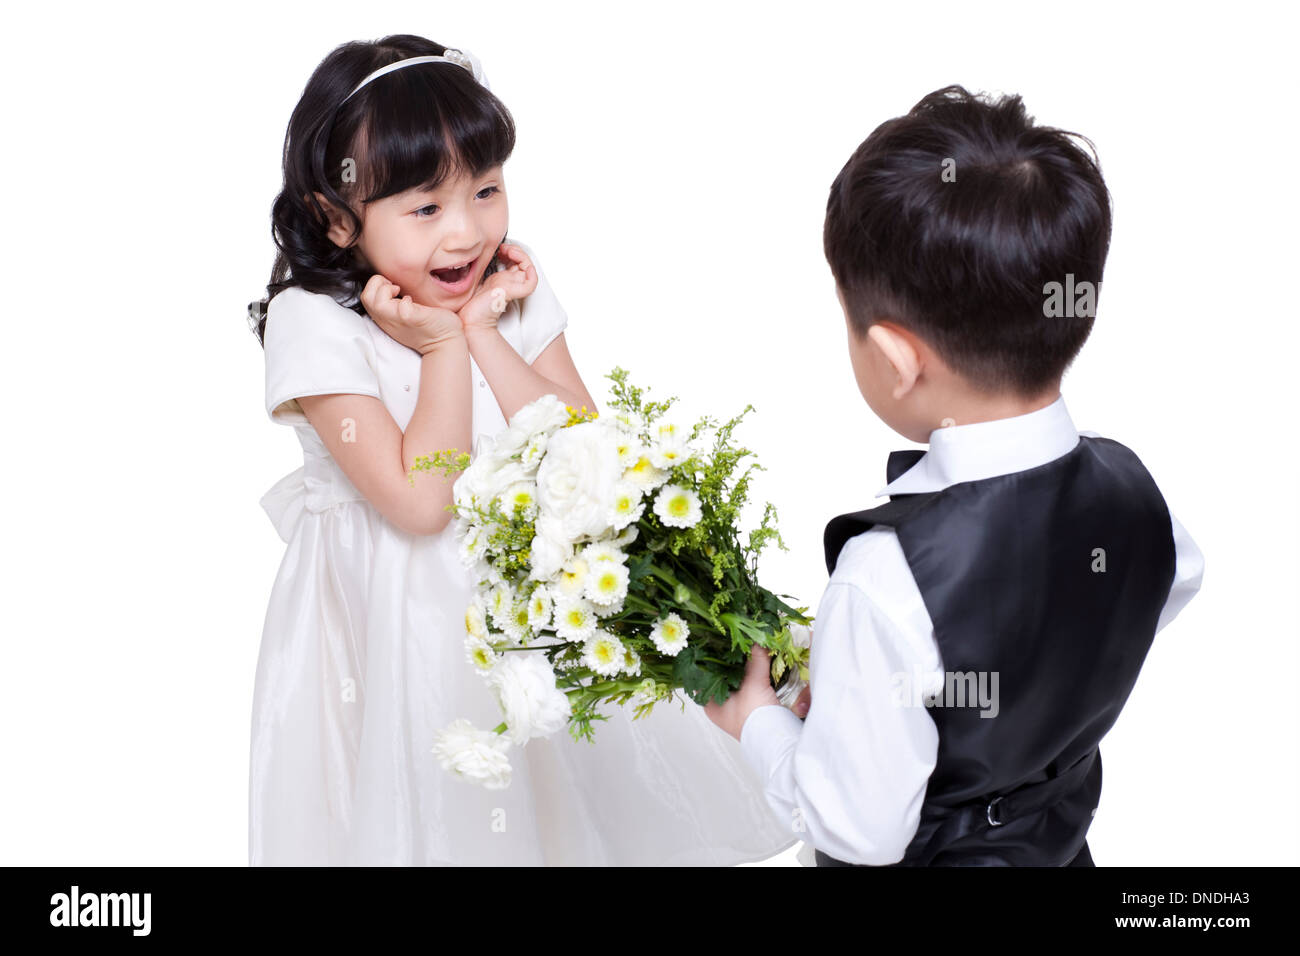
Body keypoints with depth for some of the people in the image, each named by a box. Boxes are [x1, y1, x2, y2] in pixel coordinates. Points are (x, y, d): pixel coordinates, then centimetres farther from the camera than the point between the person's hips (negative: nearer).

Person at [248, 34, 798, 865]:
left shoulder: (513, 291, -5)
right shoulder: (313, 325, -20)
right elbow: (421, 503, -25)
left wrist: (483, 333, -18)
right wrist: (442, 345, -22)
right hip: (402, 625, -4)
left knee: (554, 797, 16)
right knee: (433, 808, 11)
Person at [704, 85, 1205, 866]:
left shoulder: (887, 576, -36)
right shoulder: (1130, 487, -18)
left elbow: (859, 829, -27)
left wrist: (756, 722, -9)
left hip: (928, 855, -6)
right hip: (1064, 843, 6)